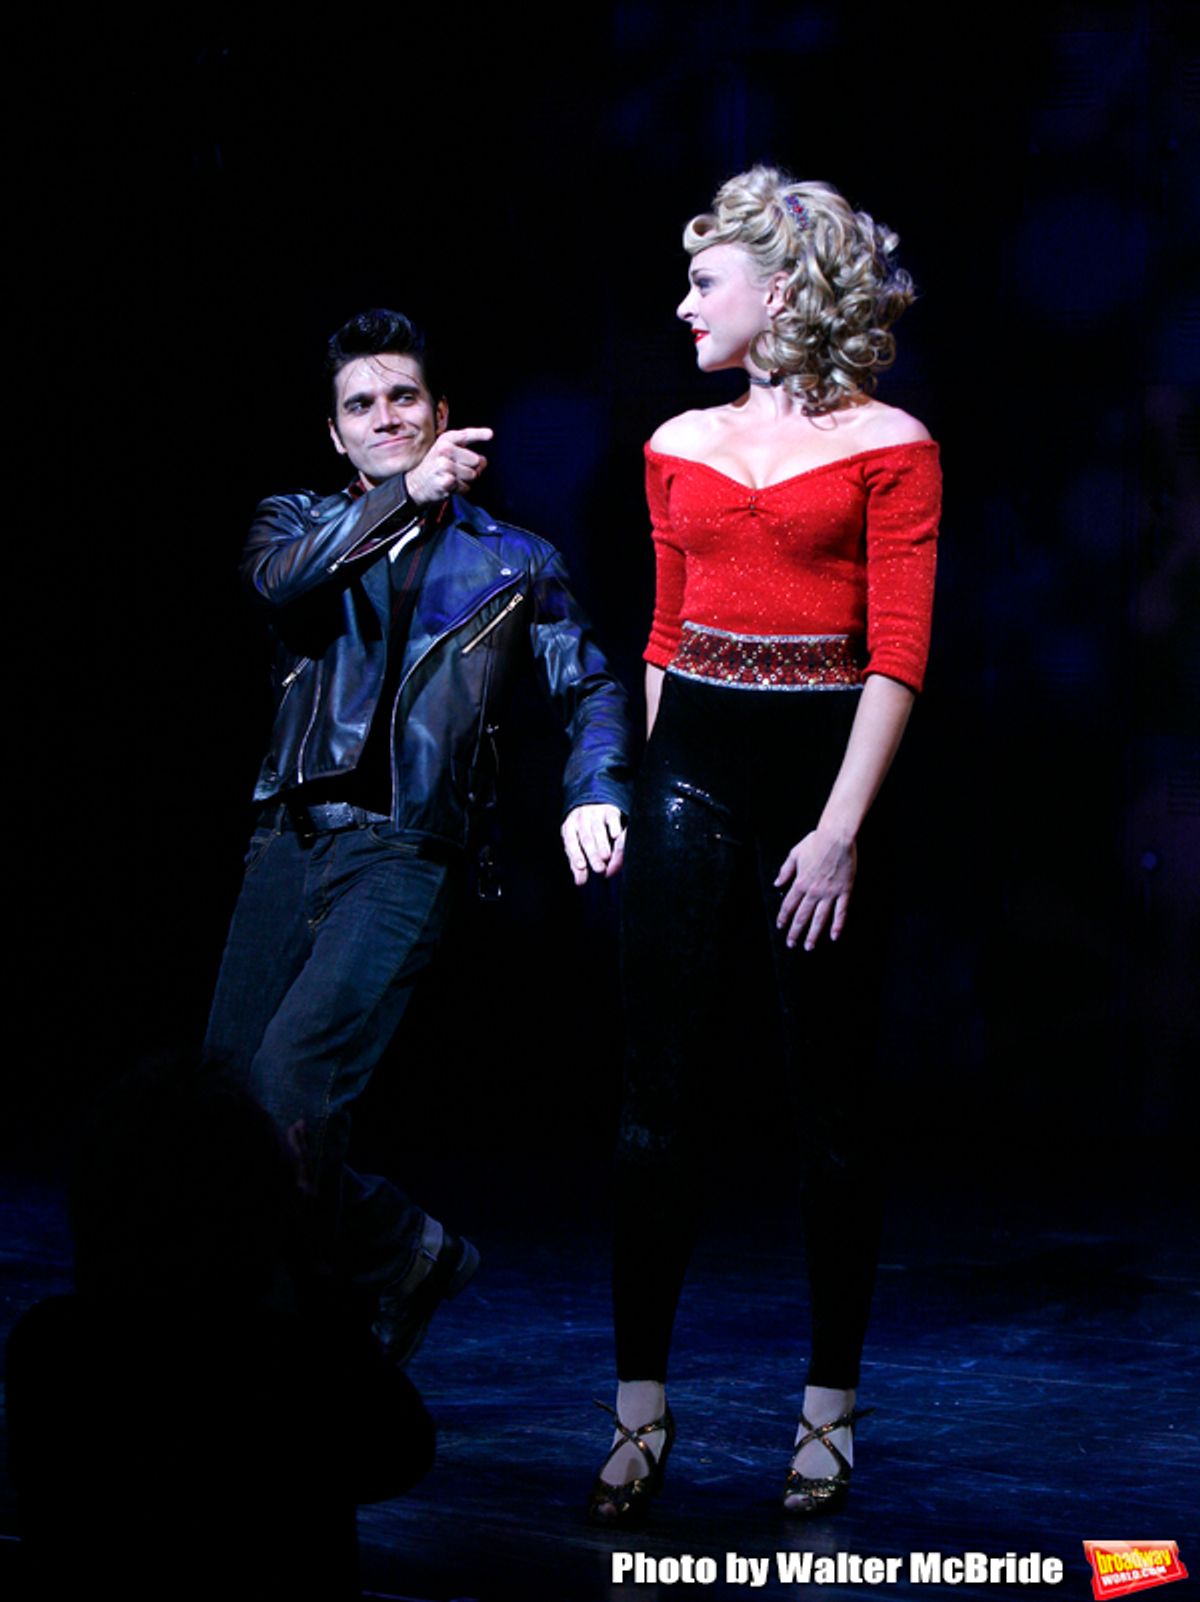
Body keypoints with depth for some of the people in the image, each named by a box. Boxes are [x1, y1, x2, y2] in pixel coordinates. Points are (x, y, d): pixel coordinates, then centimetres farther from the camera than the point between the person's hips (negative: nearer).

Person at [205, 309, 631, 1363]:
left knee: (289, 1083, -21)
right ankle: (411, 1255, 19)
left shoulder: (512, 563, 12)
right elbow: (282, 577, -9)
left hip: (404, 854, -4)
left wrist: (594, 794, -13)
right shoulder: (303, 525, 14)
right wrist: (406, 495, -21)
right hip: (291, 840, 4)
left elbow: (591, 687, 7)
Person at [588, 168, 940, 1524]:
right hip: (690, 766, 4)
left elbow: (898, 652, -7)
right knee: (662, 1094, -2)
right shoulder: (681, 445, 12)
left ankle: (829, 1411, 12)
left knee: (829, 1099, 2)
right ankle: (641, 1405, 2)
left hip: (821, 769, -3)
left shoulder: (887, 446, -2)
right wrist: (644, 793, 11)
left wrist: (840, 829, -14)